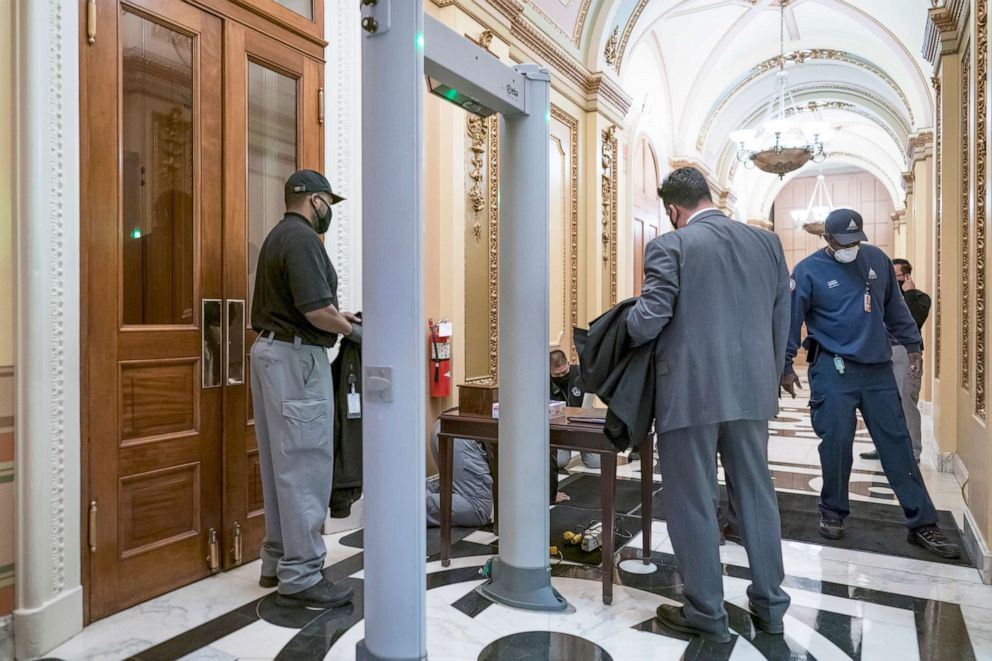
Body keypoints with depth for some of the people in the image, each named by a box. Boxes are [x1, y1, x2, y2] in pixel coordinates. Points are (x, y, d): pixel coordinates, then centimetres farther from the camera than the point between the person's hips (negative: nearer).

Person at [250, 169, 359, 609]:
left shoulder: (278, 237, 18)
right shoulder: (303, 239, -14)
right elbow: (317, 312, -22)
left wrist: (337, 314, 15)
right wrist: (349, 328, -5)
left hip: (272, 350, 11)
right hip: (297, 357, -11)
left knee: (281, 465, 15)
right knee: (304, 467, -5)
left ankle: (277, 562, 25)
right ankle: (300, 578, 2)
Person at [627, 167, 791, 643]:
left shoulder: (670, 246, -9)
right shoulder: (766, 242, 8)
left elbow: (649, 319, -16)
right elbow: (782, 320, 10)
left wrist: (618, 331, 5)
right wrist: (769, 379, 20)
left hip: (691, 393, -6)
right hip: (751, 390, 6)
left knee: (693, 504, 7)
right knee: (756, 495, 18)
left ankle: (707, 613, 19)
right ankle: (769, 604, 31)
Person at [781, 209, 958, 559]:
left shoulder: (877, 259, 8)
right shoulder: (808, 271, -5)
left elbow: (895, 307, 18)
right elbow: (790, 320, -5)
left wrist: (912, 344, 19)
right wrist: (785, 365, -8)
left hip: (879, 369, 4)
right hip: (833, 370, -4)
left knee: (897, 443, 6)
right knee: (836, 442, -2)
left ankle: (922, 522, 14)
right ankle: (833, 512, 18)